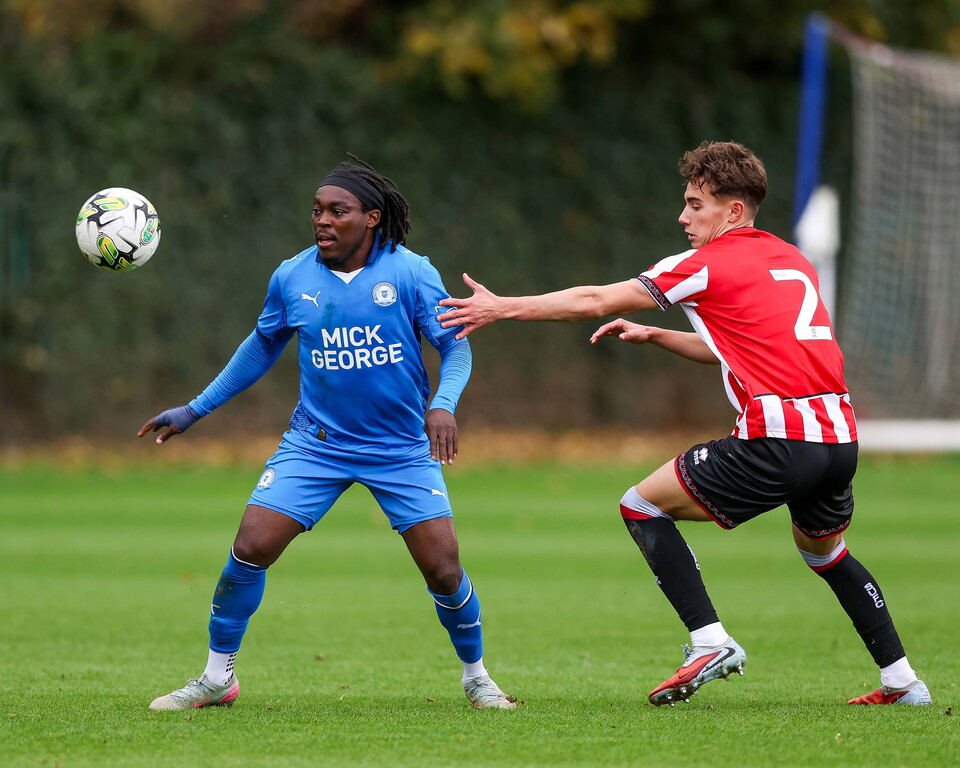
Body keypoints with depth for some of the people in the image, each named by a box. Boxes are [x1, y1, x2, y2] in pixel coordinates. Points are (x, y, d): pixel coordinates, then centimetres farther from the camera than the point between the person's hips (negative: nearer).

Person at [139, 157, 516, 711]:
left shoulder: (409, 273, -9)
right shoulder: (292, 278, -2)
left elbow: (455, 345, -7)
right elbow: (264, 346, 14)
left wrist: (444, 404, -28)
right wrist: (196, 409, 16)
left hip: (403, 449, -1)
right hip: (316, 443, 2)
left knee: (444, 570, -7)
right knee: (251, 548, -12)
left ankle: (476, 675, 20)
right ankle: (217, 677, 6)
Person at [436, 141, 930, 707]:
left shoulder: (711, 264, -1)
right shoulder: (792, 261, 21)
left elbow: (595, 302, 1)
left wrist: (504, 308, 7)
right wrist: (651, 336, 29)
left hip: (778, 439, -8)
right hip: (840, 437, 8)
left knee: (642, 507, 4)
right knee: (825, 551, 32)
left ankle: (709, 641, -6)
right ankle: (903, 680, 30)